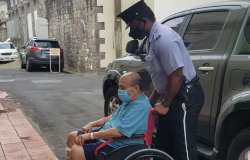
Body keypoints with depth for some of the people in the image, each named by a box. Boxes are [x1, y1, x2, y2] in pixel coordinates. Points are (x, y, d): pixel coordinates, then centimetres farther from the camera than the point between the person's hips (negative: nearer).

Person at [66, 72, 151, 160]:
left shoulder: (141, 106, -24)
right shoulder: (129, 100, 8)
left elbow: (119, 131, -28)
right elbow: (112, 117, 21)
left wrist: (91, 135, -20)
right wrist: (92, 124, 6)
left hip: (118, 146, -10)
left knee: (76, 151, -21)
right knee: (73, 136, 9)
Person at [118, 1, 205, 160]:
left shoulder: (163, 38, -22)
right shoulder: (153, 38, 8)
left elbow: (177, 76, -25)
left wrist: (165, 104, -14)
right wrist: (151, 101, 18)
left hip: (185, 97, -10)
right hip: (174, 96, 10)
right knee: (163, 143, 18)